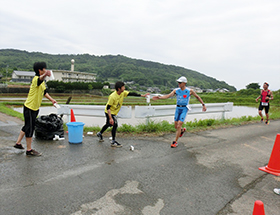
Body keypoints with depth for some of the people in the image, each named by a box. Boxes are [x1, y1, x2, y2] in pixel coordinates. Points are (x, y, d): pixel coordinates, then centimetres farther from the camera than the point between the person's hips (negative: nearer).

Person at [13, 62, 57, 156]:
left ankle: (18, 143, 38)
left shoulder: (42, 82, 12)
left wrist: (52, 100, 13)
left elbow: (44, 92, 24)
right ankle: (29, 150, 10)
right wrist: (45, 74, -66)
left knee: (27, 126, 21)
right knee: (30, 128, -1)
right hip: (29, 108, -10)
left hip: (35, 108, 10)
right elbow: (40, 79, -45)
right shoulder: (36, 79, -19)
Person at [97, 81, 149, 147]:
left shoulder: (123, 93, -12)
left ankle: (100, 133, 47)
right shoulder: (112, 96, -31)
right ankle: (113, 142, -3)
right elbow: (108, 107, -28)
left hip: (114, 112, 8)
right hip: (109, 112, -8)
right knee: (115, 125, -14)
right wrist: (110, 118, -32)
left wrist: (142, 95, -15)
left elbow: (131, 94, -9)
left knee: (108, 124, 23)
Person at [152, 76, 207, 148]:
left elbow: (197, 97, 9)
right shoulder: (176, 90, -2)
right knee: (176, 126, 10)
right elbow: (168, 96, -14)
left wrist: (203, 104, 9)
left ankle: (175, 142, -1)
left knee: (179, 126, -13)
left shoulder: (190, 91, -7)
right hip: (178, 108, 4)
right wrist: (159, 97, -29)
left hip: (184, 109, -4)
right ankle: (182, 130, 45)